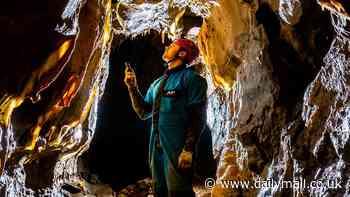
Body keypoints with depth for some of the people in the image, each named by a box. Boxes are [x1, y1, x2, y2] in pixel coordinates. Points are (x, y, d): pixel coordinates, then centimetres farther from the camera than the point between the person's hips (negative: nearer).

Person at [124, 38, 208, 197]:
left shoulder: (190, 78, -4)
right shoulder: (157, 83, 19)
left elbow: (197, 117, -12)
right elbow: (143, 112, 19)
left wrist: (188, 149, -20)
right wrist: (132, 87, 7)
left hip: (178, 149, -7)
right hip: (156, 148, 7)